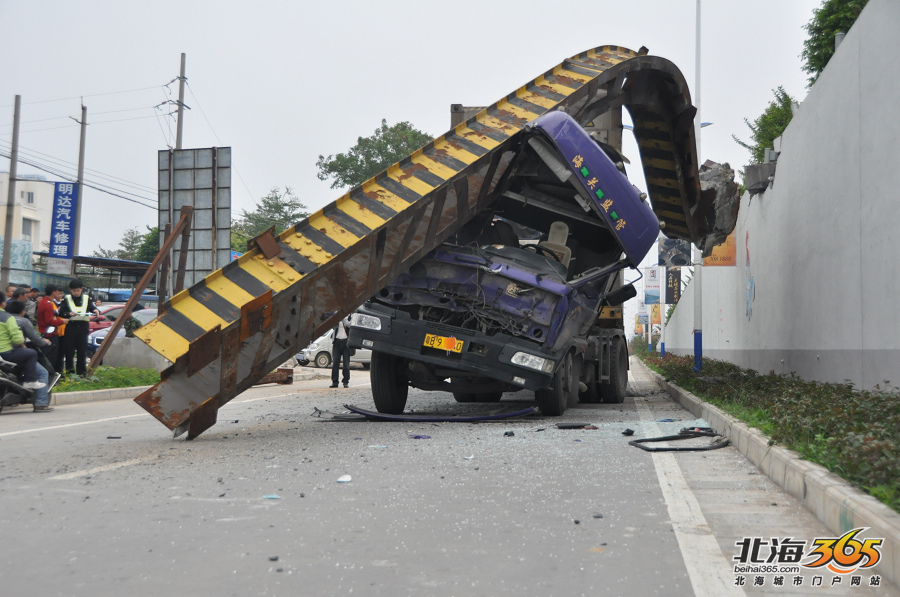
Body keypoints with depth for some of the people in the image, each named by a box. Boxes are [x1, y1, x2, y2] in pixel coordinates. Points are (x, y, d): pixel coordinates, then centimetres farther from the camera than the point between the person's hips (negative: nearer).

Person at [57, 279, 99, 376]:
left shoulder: (86, 298, 8)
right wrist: (69, 314, -22)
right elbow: (61, 313, -2)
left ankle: (81, 370, 11)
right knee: (69, 350, 2)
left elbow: (92, 308, 4)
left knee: (82, 350, 4)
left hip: (83, 327, 1)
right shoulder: (67, 299, 4)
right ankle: (69, 369, 12)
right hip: (70, 327, -1)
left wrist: (96, 311, -20)